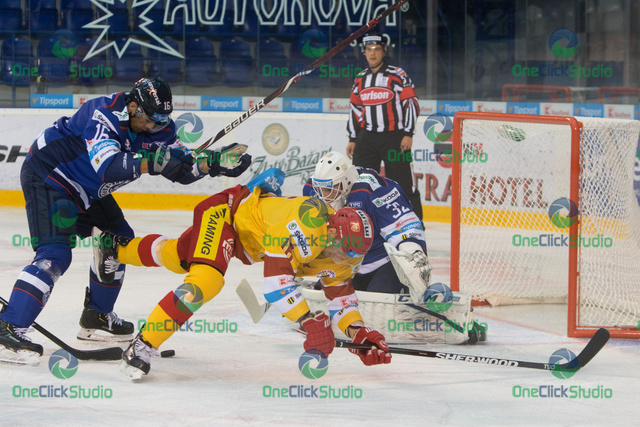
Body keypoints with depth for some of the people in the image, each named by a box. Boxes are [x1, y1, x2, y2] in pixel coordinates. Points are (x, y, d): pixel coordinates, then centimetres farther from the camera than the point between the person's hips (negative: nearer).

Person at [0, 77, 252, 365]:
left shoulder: (157, 126, -5)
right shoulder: (103, 115, -30)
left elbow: (182, 170, -1)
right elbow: (108, 168, -43)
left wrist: (213, 163, -17)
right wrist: (150, 162, -56)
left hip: (86, 188, 10)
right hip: (47, 177, -9)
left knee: (119, 241, 14)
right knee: (56, 253, -23)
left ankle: (96, 318, 29)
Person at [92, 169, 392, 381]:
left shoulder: (343, 254, -13)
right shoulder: (311, 218, -39)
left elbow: (340, 294, 1)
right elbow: (275, 276, -43)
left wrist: (358, 331, -15)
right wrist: (309, 321, -45)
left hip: (244, 238, 9)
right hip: (225, 211, -9)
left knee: (179, 258, 26)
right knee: (206, 280, -30)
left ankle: (118, 249, 52)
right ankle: (143, 347, -21)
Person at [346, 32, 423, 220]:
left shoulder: (398, 75, -3)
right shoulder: (360, 79, 14)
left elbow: (412, 103, -5)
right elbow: (355, 110, 19)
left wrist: (408, 134, -11)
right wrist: (352, 139, 15)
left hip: (394, 138, -5)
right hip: (366, 138, 5)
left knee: (403, 183, -6)